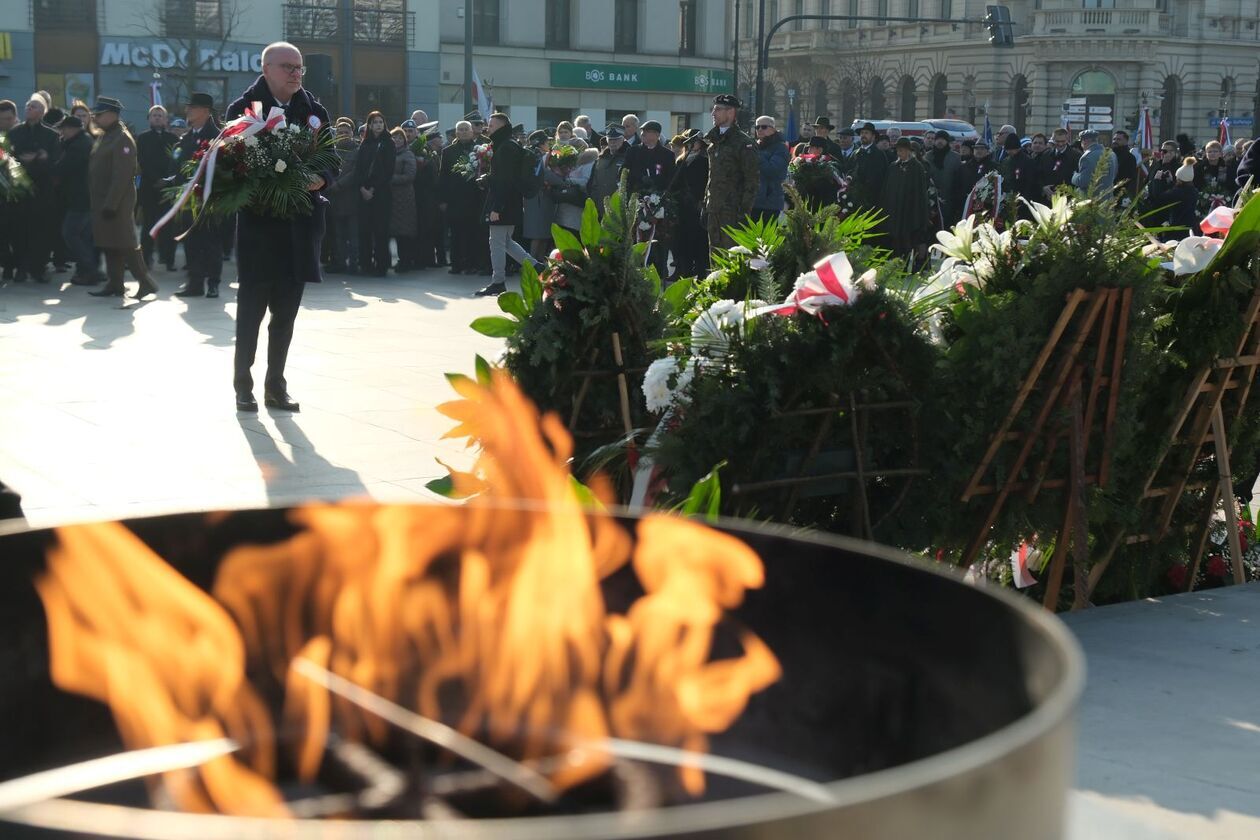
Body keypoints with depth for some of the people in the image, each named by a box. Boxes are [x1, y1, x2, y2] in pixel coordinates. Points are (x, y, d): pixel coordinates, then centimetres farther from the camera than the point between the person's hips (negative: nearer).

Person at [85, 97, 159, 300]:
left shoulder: (122, 139, -14)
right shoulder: (103, 137, 15)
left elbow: (122, 176, -20)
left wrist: (111, 205, -23)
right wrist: (95, 203, 15)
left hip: (116, 204, -9)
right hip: (101, 202, 9)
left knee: (125, 245, -6)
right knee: (109, 245, 10)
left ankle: (146, 283, 0)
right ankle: (114, 285, 15)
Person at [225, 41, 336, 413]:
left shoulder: (314, 111, 7)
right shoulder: (243, 109, -3)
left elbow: (331, 162, 8)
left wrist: (321, 180, -13)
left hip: (299, 226, 4)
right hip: (259, 225, -3)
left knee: (286, 312, 9)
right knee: (251, 309, 3)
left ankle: (276, 385, 19)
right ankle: (243, 384, 14)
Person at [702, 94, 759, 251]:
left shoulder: (743, 142, -8)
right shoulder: (714, 142, 16)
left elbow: (753, 179, -12)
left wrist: (744, 212, -16)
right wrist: (706, 206, 16)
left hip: (733, 212, -8)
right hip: (714, 211, 8)